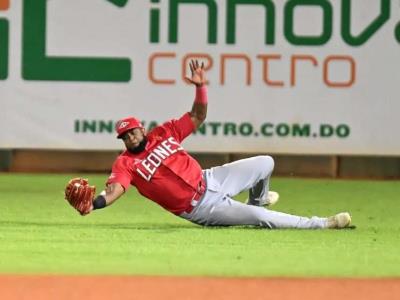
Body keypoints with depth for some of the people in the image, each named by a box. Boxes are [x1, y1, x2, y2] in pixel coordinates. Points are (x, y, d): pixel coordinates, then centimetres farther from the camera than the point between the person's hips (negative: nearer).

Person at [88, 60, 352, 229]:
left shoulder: (163, 133, 2)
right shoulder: (126, 163, -13)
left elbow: (197, 118, 8)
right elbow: (115, 187, -30)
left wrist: (201, 87, -8)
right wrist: (96, 203, -52)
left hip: (208, 180, 6)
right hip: (200, 208, -6)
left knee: (265, 164, 5)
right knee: (262, 218, -16)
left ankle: (257, 200, 39)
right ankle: (322, 224, -5)